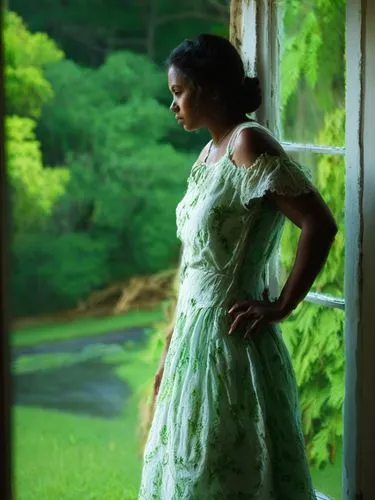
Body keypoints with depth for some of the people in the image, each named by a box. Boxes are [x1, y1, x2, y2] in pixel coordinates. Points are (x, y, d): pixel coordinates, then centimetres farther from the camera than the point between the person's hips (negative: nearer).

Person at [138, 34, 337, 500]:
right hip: (196, 335, 9)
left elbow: (320, 224, -24)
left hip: (229, 338, -9)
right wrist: (170, 352, 18)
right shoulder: (209, 153, 12)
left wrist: (280, 307, -17)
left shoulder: (248, 143, -15)